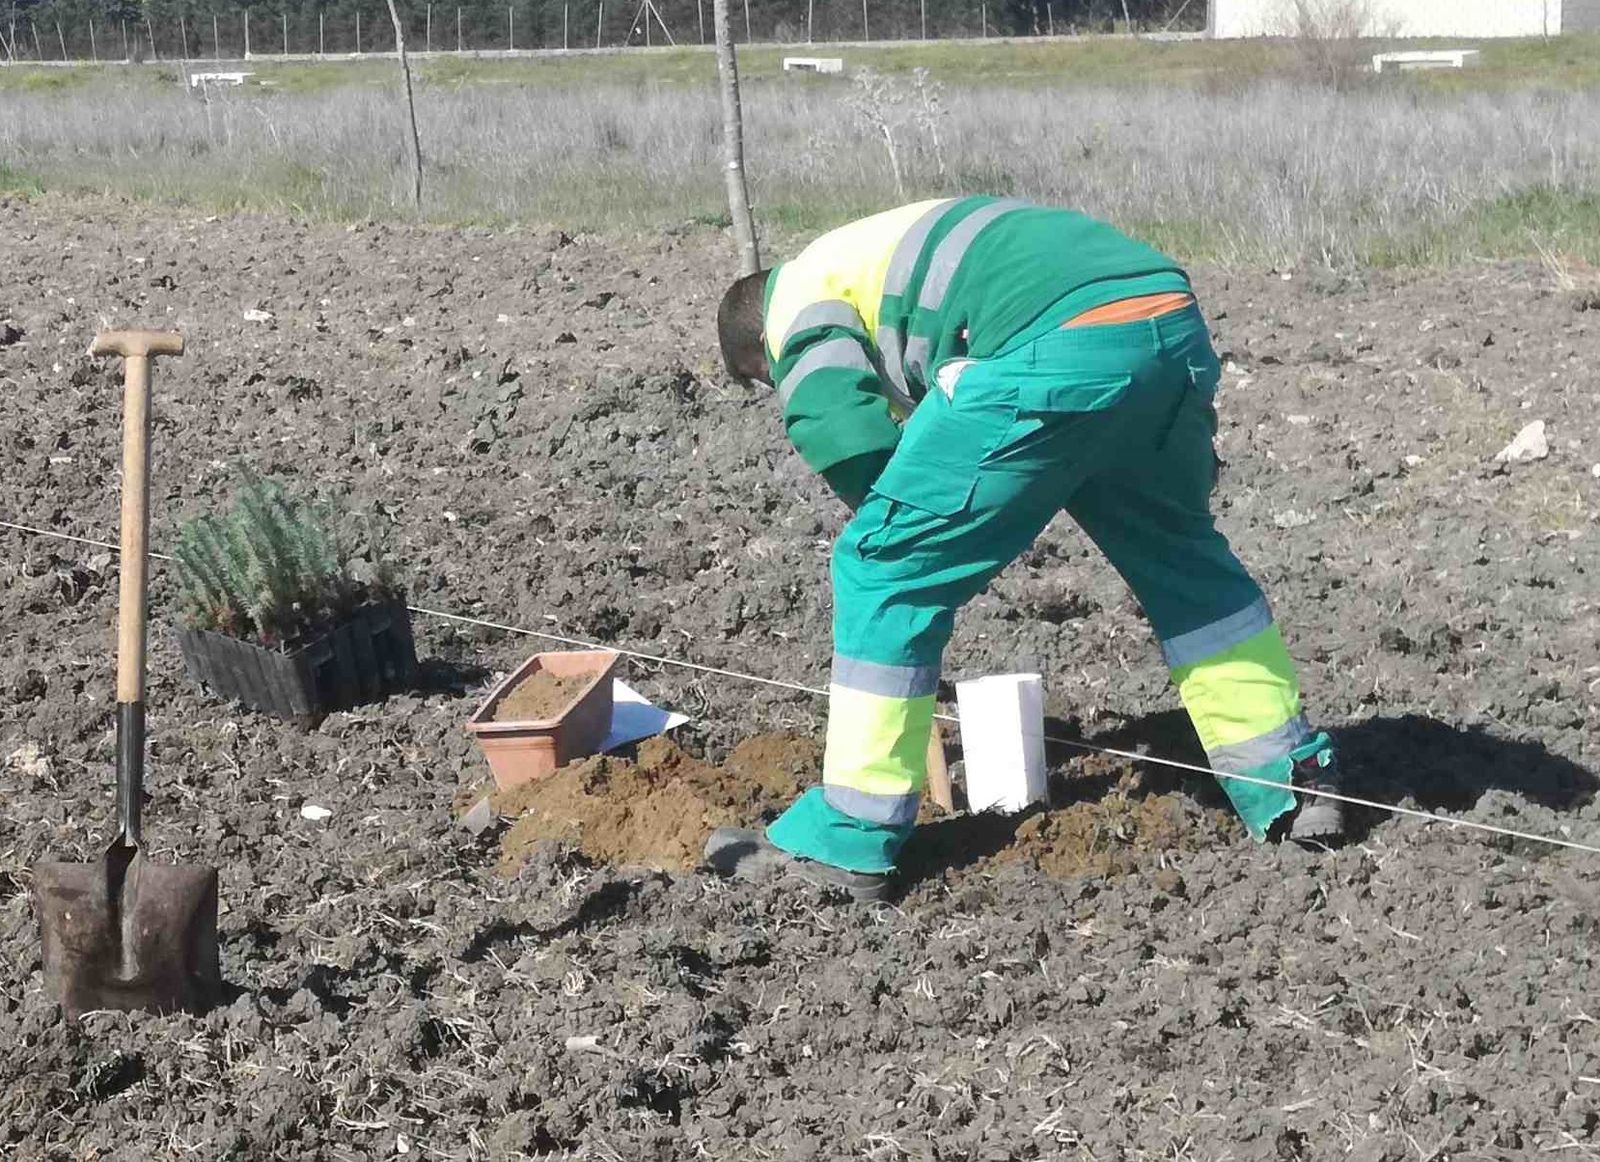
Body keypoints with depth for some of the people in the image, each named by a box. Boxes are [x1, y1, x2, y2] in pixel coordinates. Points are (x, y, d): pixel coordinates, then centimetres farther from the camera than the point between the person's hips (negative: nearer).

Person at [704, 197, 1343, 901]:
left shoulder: (797, 296, 17)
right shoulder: (886, 247, 42)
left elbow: (849, 441, 2)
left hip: (1061, 352, -8)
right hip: (1175, 322, 9)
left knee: (884, 570, 4)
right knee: (1179, 550, 30)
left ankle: (845, 842, 9)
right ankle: (1292, 784, 37)